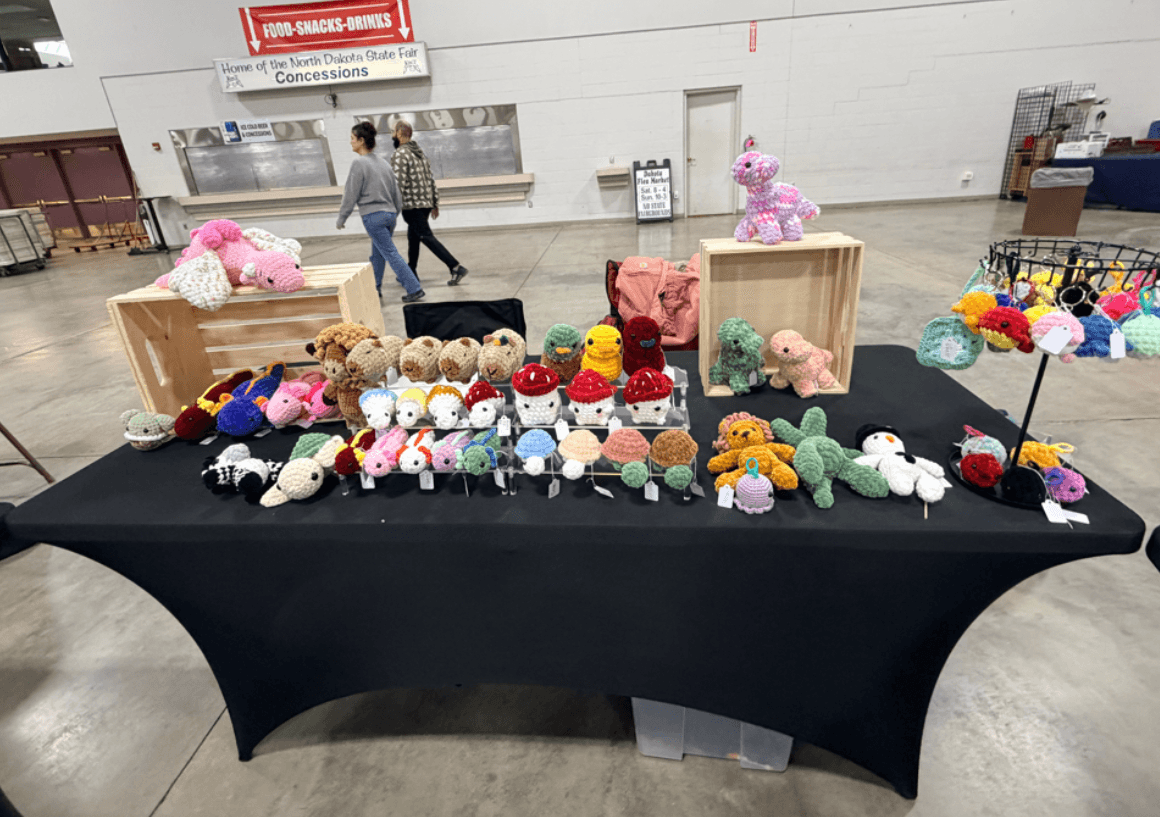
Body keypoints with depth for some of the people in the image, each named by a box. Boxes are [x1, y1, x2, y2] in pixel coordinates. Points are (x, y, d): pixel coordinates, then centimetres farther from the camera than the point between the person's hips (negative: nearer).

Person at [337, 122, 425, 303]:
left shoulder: (359, 163, -10)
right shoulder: (383, 162, 12)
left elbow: (351, 195, -8)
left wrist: (341, 218, 1)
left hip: (373, 216, -8)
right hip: (390, 213, 8)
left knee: (391, 254, -7)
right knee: (377, 255, 17)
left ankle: (414, 289, -12)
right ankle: (374, 288, 26)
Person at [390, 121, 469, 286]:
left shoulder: (399, 155, -11)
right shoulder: (420, 152, 15)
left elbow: (399, 183, -18)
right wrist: (435, 203, 19)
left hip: (412, 205, -9)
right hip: (426, 203, 9)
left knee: (427, 237, -10)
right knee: (413, 237, 18)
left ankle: (456, 268, -20)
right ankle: (411, 273, 27)